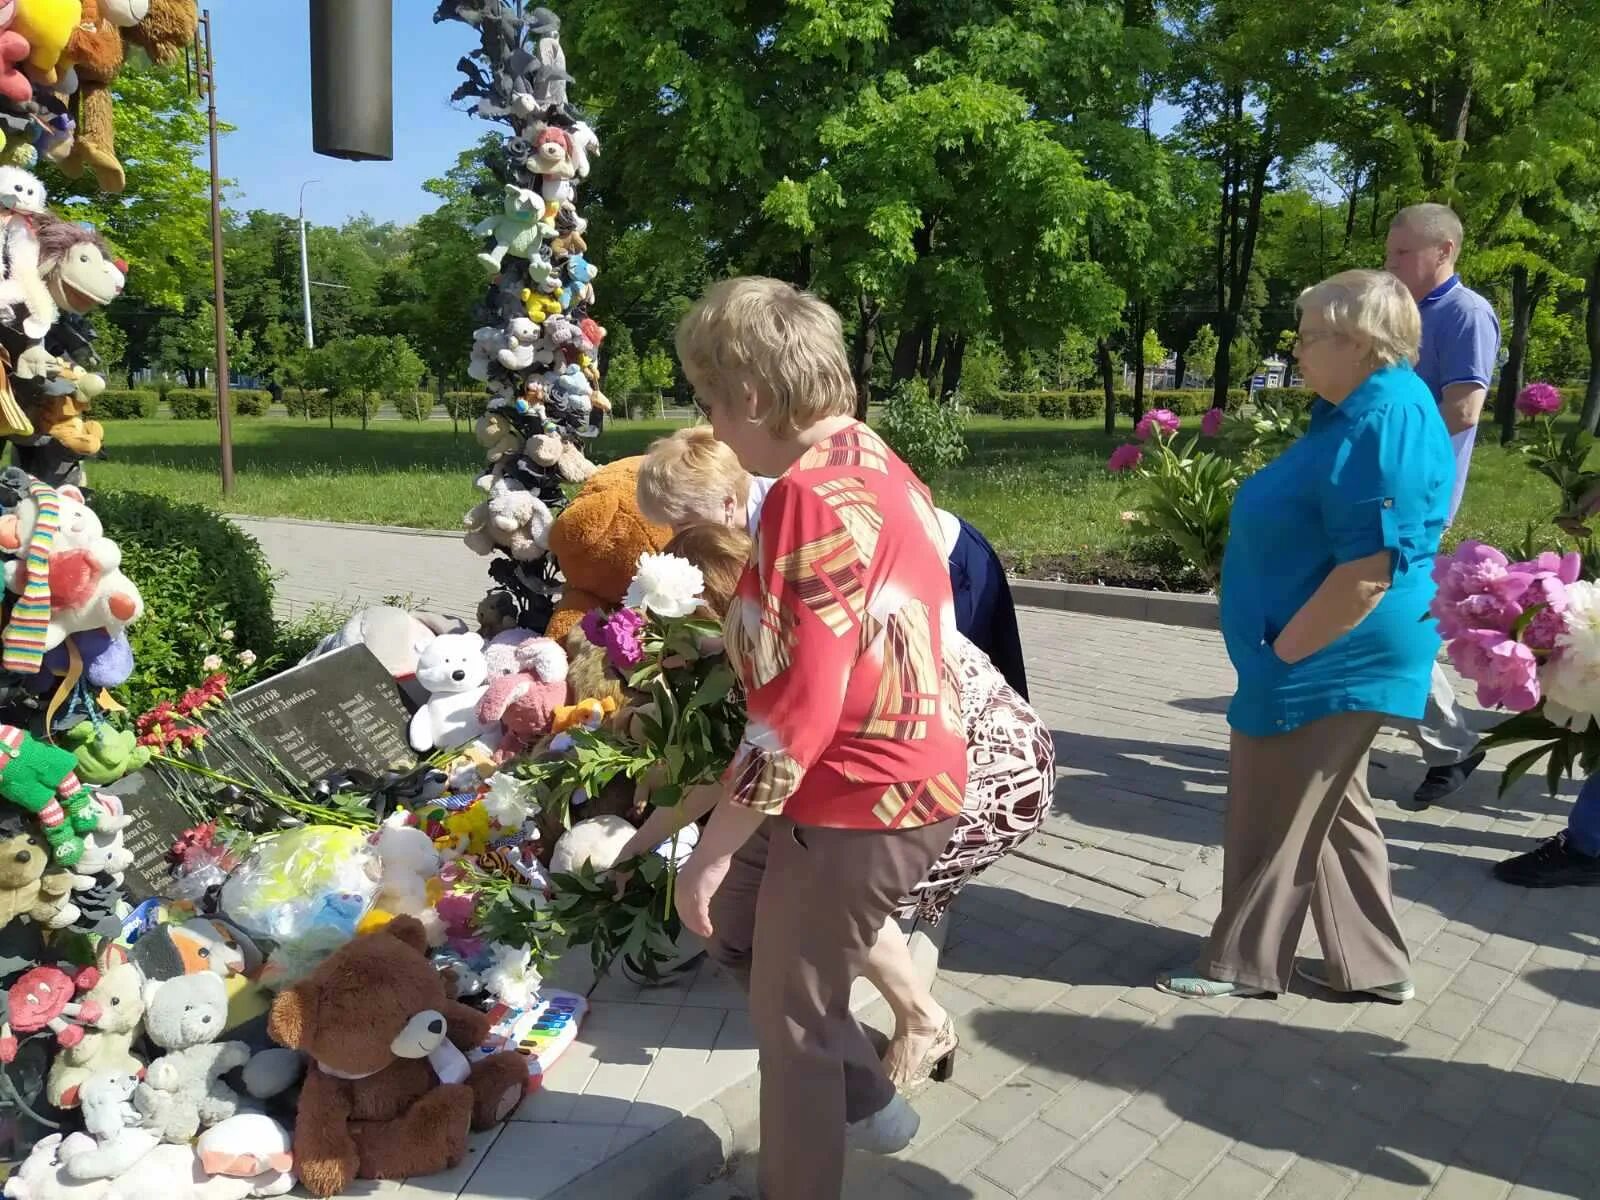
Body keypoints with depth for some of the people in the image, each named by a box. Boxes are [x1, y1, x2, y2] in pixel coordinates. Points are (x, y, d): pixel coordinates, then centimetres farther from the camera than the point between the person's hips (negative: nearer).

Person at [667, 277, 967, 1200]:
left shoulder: (809, 497, -23)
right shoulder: (871, 462, 7)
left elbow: (795, 715, -26)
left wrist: (713, 846, -15)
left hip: (858, 801, -10)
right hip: (903, 772, 10)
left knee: (792, 1020, 9)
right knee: (729, 920, 25)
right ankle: (869, 1096, 37)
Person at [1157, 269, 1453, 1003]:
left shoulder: (1387, 423, -22)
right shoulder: (1361, 412, 11)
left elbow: (1369, 574, -26)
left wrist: (1280, 657, -19)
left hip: (1328, 662, -10)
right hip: (1329, 659, 10)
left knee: (1276, 817, 3)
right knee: (1330, 811, 18)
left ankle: (1244, 965, 18)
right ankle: (1373, 963, 29)